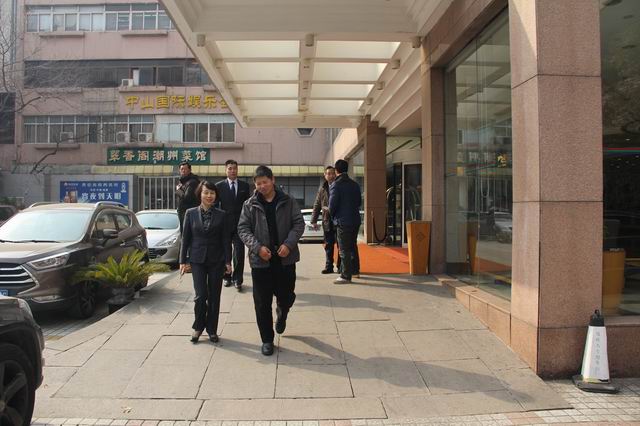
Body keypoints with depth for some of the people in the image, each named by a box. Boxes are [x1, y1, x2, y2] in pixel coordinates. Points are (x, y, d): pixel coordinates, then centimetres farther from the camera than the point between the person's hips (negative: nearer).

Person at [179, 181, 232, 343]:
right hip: (197, 259, 0)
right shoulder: (191, 213, 2)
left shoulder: (222, 215, 1)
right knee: (201, 295, -5)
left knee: (214, 296, 6)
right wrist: (183, 260, 1)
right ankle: (198, 326, 17)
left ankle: (212, 330, 19)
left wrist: (228, 261, -4)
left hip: (216, 260, 0)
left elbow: (226, 239, 0)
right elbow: (185, 238, 4)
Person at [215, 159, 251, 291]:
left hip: (240, 224, 0)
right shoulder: (219, 186, 1)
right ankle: (227, 277, 25)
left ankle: (237, 280, 6)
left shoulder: (245, 186, 6)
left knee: (239, 253, -2)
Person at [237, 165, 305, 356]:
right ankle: (267, 339, 20)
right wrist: (257, 247, -16)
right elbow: (243, 229, -1)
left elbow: (298, 224, 0)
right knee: (262, 303, 4)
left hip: (285, 258, 0)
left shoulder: (288, 201, 1)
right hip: (260, 260, 0)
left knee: (287, 296, 12)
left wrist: (288, 244, -15)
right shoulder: (250, 204, 1)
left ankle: (281, 315, 47)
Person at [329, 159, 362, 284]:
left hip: (343, 221, -7)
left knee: (344, 249, -1)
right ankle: (355, 270, 33)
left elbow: (332, 205, -16)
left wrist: (333, 216, 2)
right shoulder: (355, 184, 8)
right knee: (353, 246, 21)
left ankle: (346, 276, 2)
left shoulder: (335, 185, -13)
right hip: (355, 220, 7)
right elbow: (358, 202, 12)